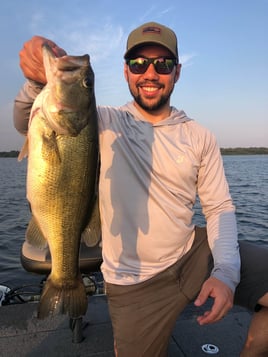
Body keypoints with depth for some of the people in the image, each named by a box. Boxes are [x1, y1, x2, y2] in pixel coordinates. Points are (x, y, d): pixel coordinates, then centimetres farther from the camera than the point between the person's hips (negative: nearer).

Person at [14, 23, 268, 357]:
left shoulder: (199, 137, 0)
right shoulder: (105, 124, -6)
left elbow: (219, 207, -1)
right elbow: (27, 123, -11)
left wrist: (225, 272, -17)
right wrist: (39, 81, -34)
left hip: (193, 254, 2)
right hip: (134, 279, -1)